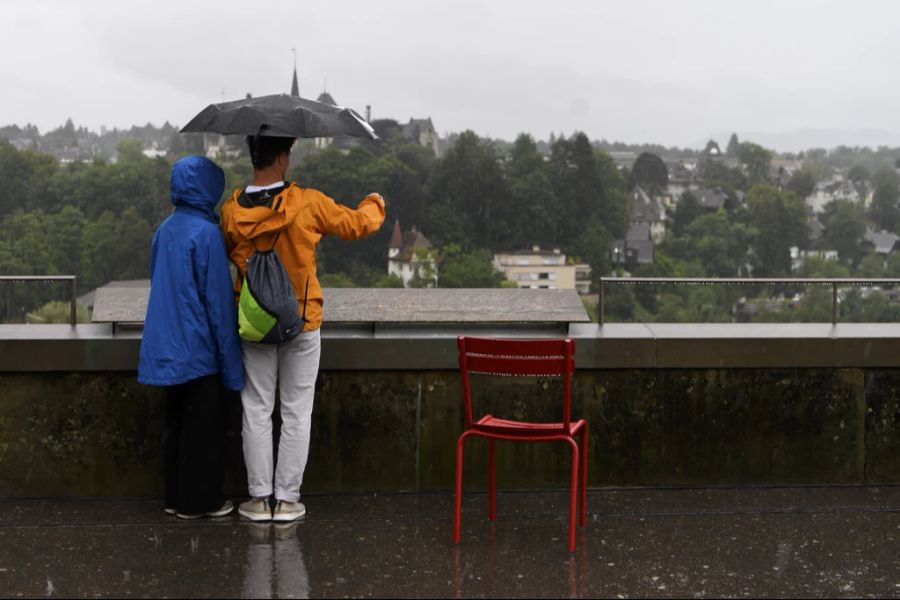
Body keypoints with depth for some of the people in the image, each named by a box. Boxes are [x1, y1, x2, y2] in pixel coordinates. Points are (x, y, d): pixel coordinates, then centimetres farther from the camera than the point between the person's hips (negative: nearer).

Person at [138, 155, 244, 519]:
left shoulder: (164, 230, 6)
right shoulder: (206, 233, -16)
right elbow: (218, 298, -15)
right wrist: (230, 359, -9)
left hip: (168, 348, 7)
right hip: (198, 348, -7)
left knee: (176, 422, 15)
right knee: (203, 427, 4)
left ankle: (176, 497, 23)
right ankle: (199, 500, 11)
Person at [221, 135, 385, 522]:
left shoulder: (232, 211, -7)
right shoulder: (308, 204, -13)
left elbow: (228, 254, 8)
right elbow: (356, 224, 0)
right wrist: (374, 204, 21)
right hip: (301, 323, -2)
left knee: (257, 412, 9)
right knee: (296, 414, 7)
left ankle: (260, 498, 12)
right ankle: (287, 499, 10)